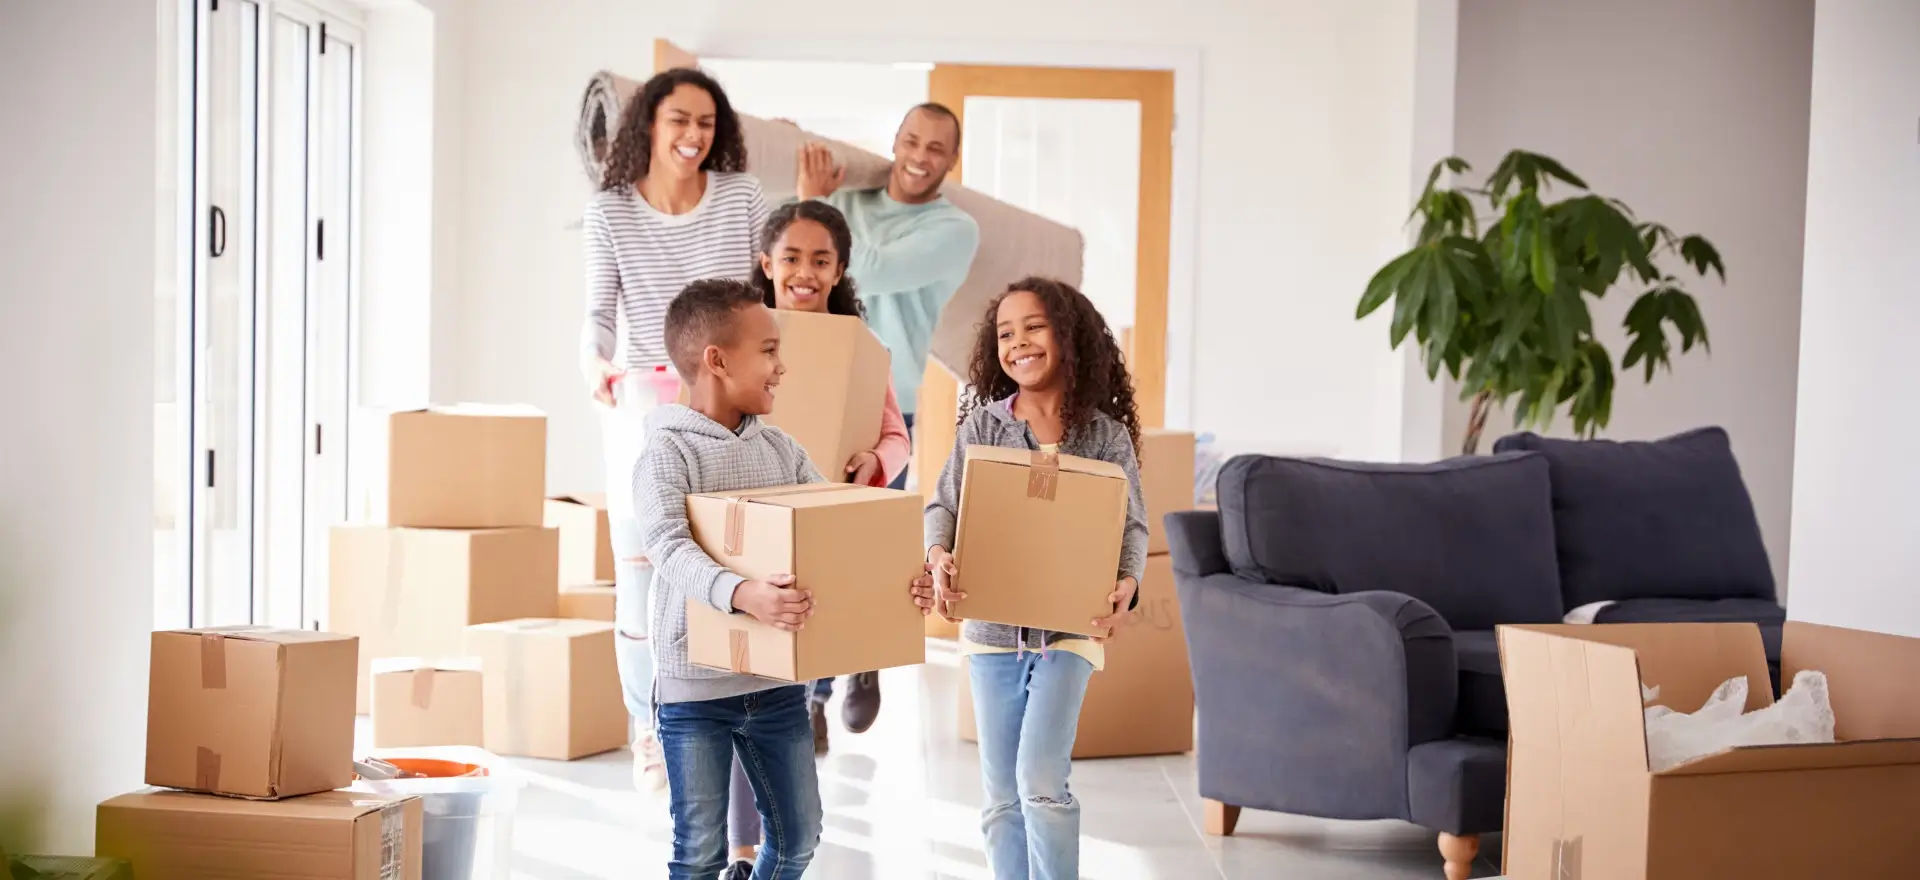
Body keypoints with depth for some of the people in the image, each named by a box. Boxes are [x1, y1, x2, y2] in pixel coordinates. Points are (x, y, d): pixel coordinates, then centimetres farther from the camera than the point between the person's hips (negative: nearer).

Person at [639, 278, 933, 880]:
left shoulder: (781, 450, 8)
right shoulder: (668, 453, -13)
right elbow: (671, 549, -27)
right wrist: (741, 593, -46)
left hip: (777, 682, 6)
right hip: (695, 686, -6)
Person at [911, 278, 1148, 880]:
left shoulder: (1106, 434, -2)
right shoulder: (982, 425, 0)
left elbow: (1131, 526, -4)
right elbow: (943, 507, -2)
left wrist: (1127, 586, -23)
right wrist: (939, 558, -23)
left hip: (1069, 627, -2)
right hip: (992, 626, 2)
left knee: (1040, 780, -14)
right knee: (1002, 797, 9)